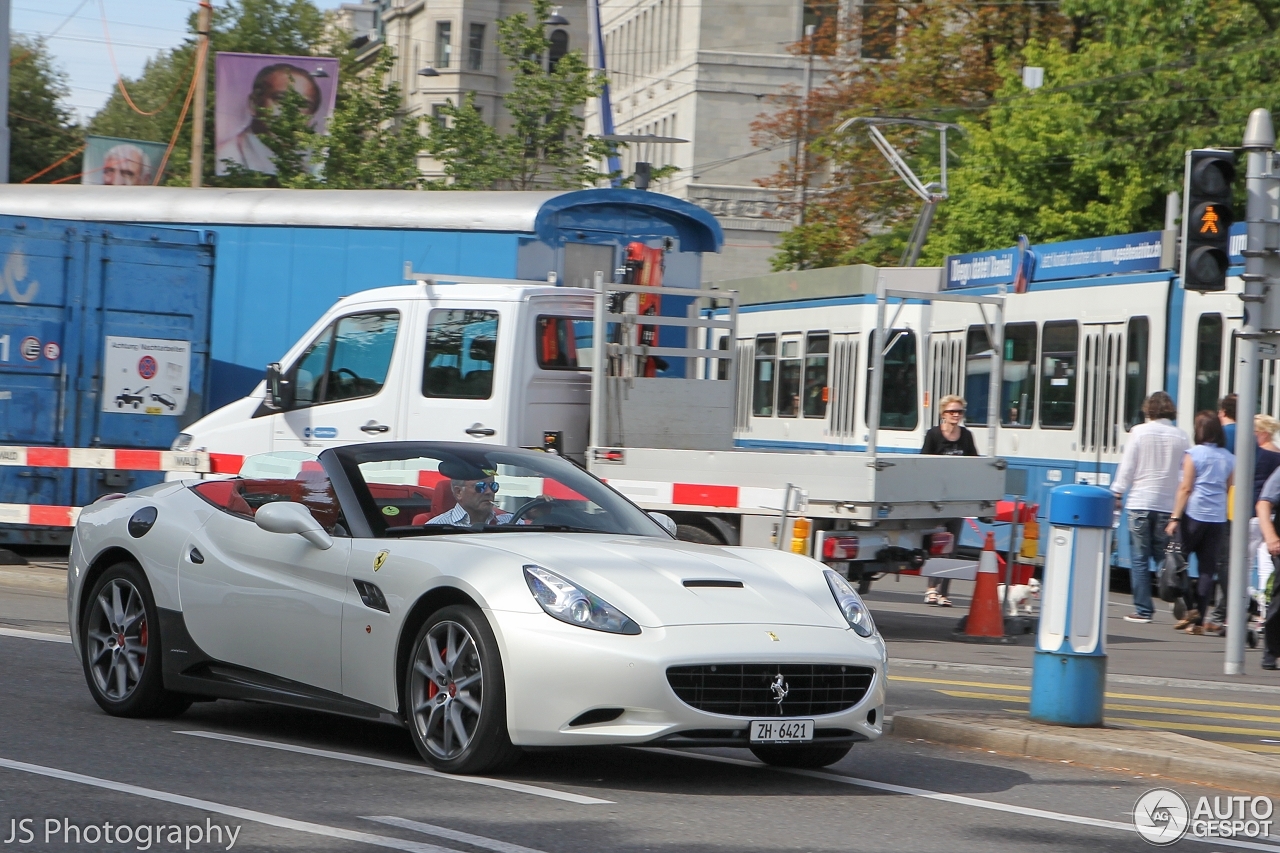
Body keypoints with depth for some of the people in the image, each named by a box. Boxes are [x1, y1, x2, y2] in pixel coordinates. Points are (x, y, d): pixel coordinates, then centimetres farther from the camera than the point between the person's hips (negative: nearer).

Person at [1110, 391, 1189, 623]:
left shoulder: (1139, 431, -5)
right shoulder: (1181, 437, 3)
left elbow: (1127, 466, -4)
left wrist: (1118, 493, 6)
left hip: (1140, 502, -3)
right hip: (1168, 505, 3)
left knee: (1139, 558, 2)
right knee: (1164, 558, 8)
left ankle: (1143, 610, 0)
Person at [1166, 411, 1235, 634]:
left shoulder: (1194, 454, -5)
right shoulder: (1229, 458, 8)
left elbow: (1185, 488, -8)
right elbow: (1229, 489, 12)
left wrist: (1175, 518, -7)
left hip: (1194, 515, -4)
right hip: (1218, 518, 4)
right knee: (1208, 568, 4)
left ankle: (1188, 609, -4)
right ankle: (1199, 620, 2)